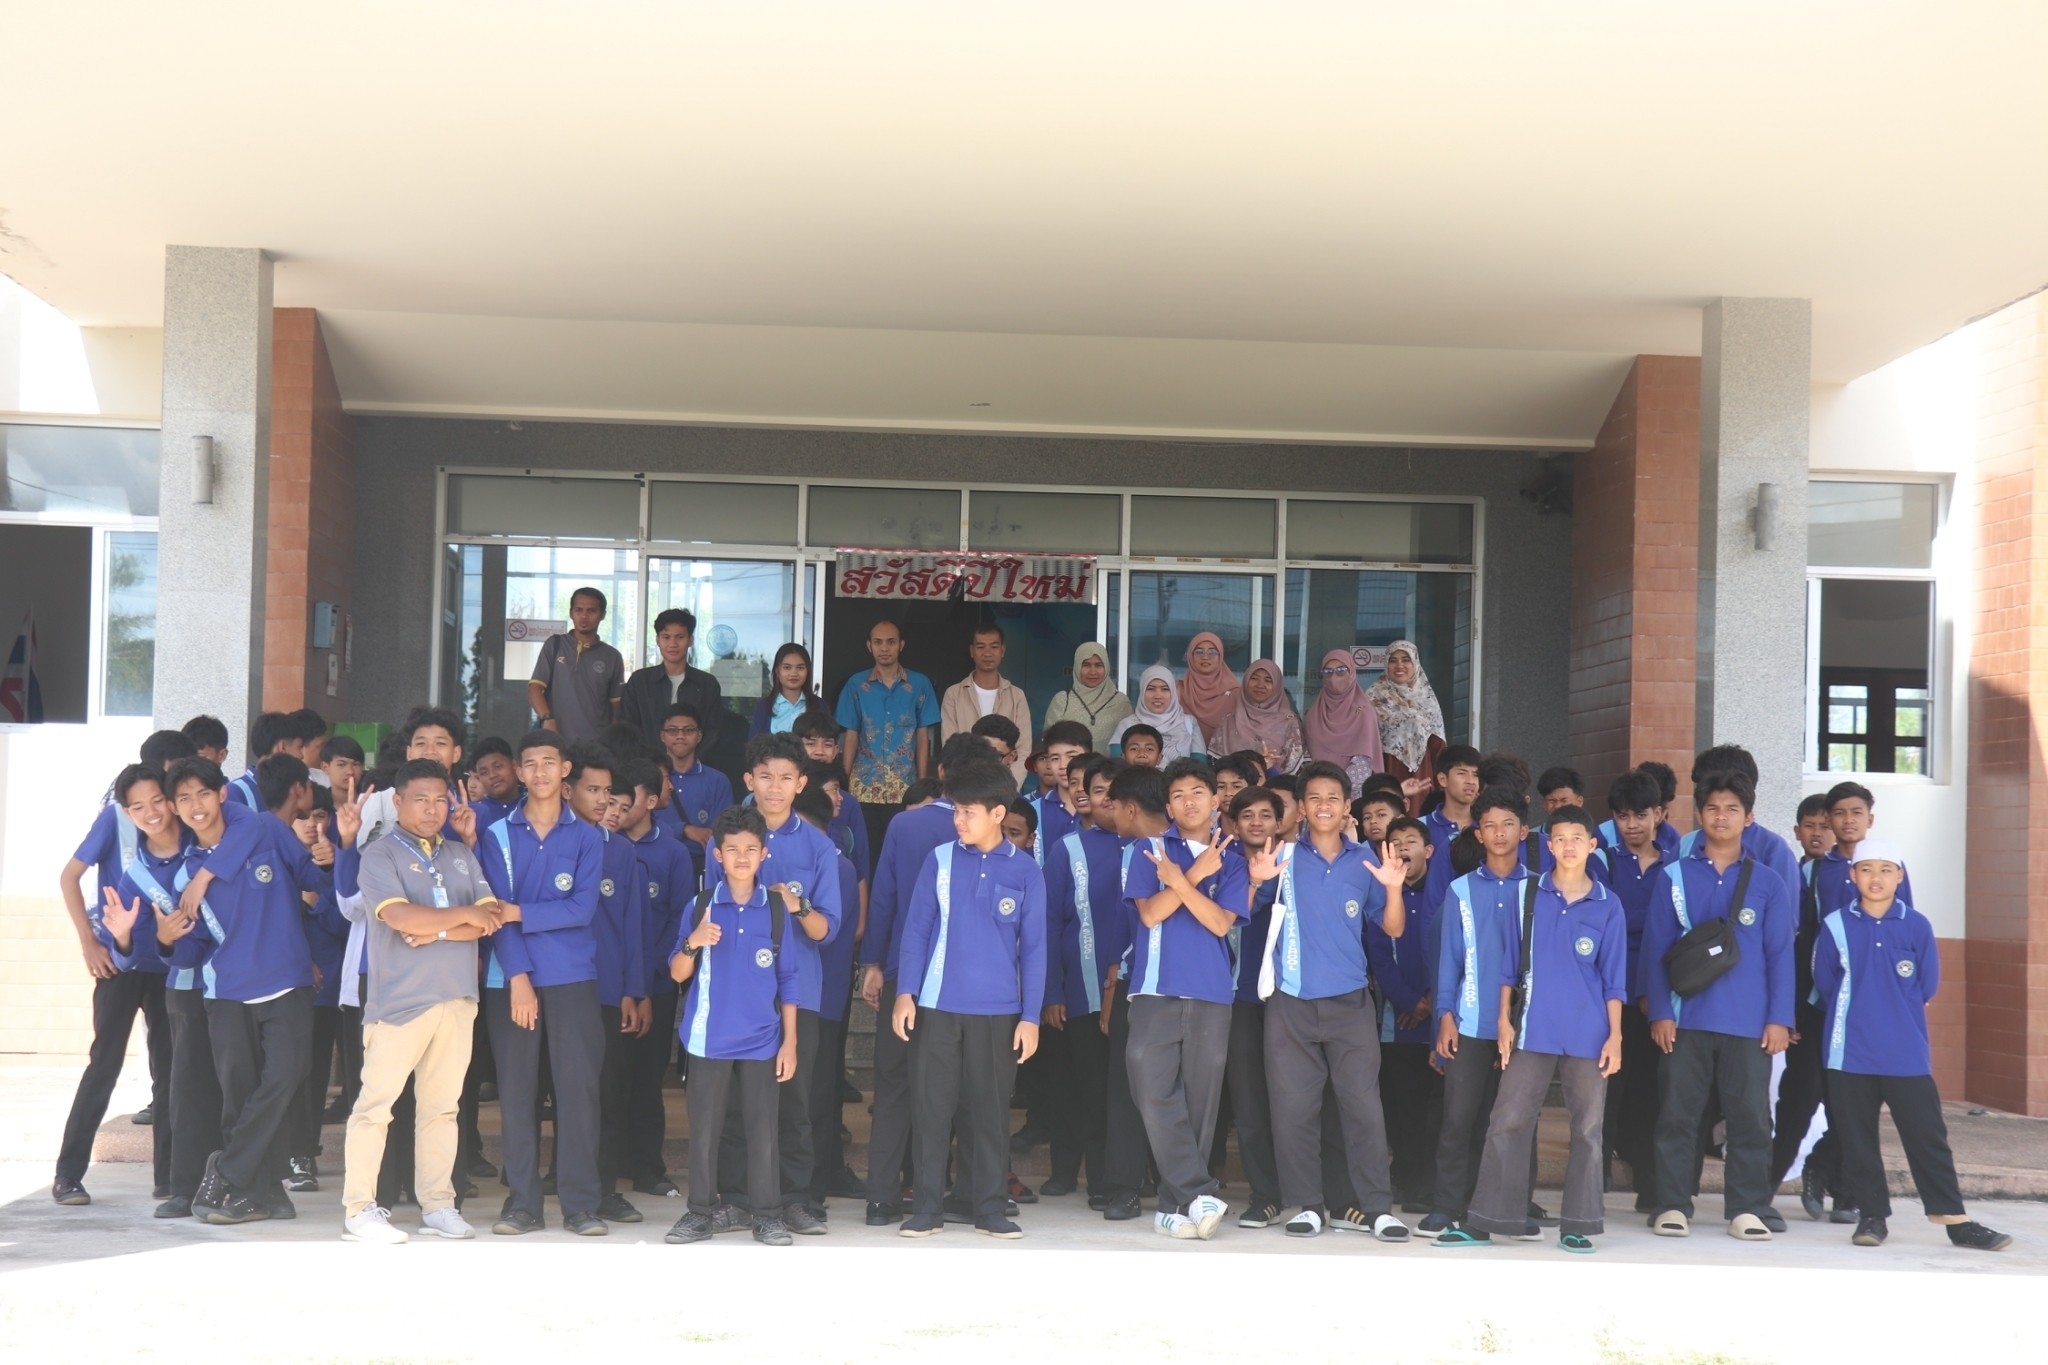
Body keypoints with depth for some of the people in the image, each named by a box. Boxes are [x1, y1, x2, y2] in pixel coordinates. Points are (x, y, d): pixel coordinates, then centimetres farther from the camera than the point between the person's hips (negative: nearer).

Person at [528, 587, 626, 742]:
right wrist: (547, 718, -16)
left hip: (596, 743, 1)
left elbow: (616, 707, 12)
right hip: (555, 740, -1)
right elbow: (534, 689, 2)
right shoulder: (554, 645, 9)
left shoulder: (612, 657, 11)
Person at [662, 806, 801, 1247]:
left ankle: (767, 1214, 11)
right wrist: (692, 944, -18)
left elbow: (787, 981, 6)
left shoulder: (776, 909, 2)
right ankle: (703, 1210, 16)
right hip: (709, 1038, 0)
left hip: (762, 1040, 0)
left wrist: (790, 1040, 2)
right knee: (704, 1129, 5)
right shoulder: (701, 906, 1)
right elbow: (677, 975, 2)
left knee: (763, 1130, 3)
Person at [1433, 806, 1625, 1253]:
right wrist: (1504, 1019, 2)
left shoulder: (1608, 905, 3)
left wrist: (1615, 1035, -1)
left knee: (1587, 1130, 5)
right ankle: (1485, 1221, 5)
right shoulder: (1528, 894, 5)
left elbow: (1614, 978, 4)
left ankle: (1578, 1224, 14)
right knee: (1507, 1123, -1)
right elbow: (1511, 964, 8)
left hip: (1589, 1035, 0)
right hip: (1533, 1031, 1)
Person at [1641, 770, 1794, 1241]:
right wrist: (1659, 1012, -4)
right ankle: (1672, 1205, 11)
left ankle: (1747, 1208, 13)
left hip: (1749, 1022, 0)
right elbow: (1656, 950, 3)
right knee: (1677, 1114, 3)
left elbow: (1780, 955, 6)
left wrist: (1779, 1018, -1)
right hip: (1686, 1019, 0)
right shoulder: (1675, 877, 5)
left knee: (1750, 1115, 3)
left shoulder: (1767, 883, 7)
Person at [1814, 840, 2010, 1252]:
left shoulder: (1917, 926, 0)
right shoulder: (1835, 926, -1)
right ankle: (1872, 1215, 17)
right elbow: (1826, 985, 6)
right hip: (1850, 1055, 0)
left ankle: (1955, 1220, 7)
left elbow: (1927, 987, 6)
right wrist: (1855, 1015, 9)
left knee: (1928, 1136, 2)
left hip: (1907, 1054, 0)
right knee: (1858, 1139, 6)